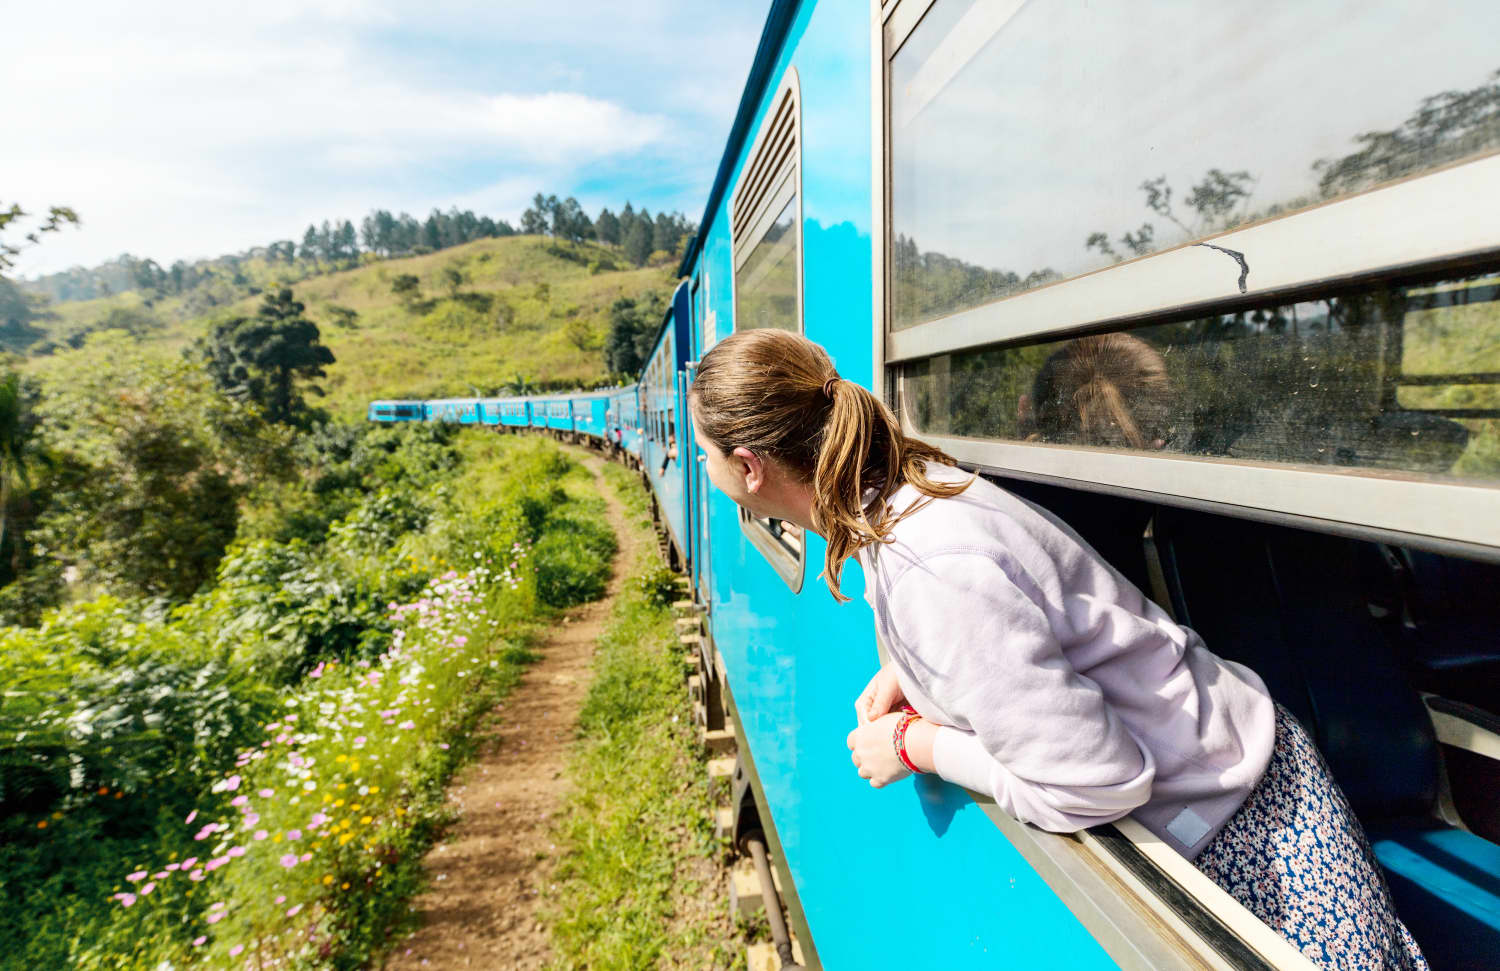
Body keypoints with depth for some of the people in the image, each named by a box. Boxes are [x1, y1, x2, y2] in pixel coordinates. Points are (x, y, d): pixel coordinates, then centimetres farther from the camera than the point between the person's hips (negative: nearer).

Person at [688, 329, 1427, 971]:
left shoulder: (926, 576, -39)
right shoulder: (900, 488, -7)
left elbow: (1093, 781, -34)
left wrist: (915, 747, -20)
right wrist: (902, 671, -5)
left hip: (1232, 820, -9)